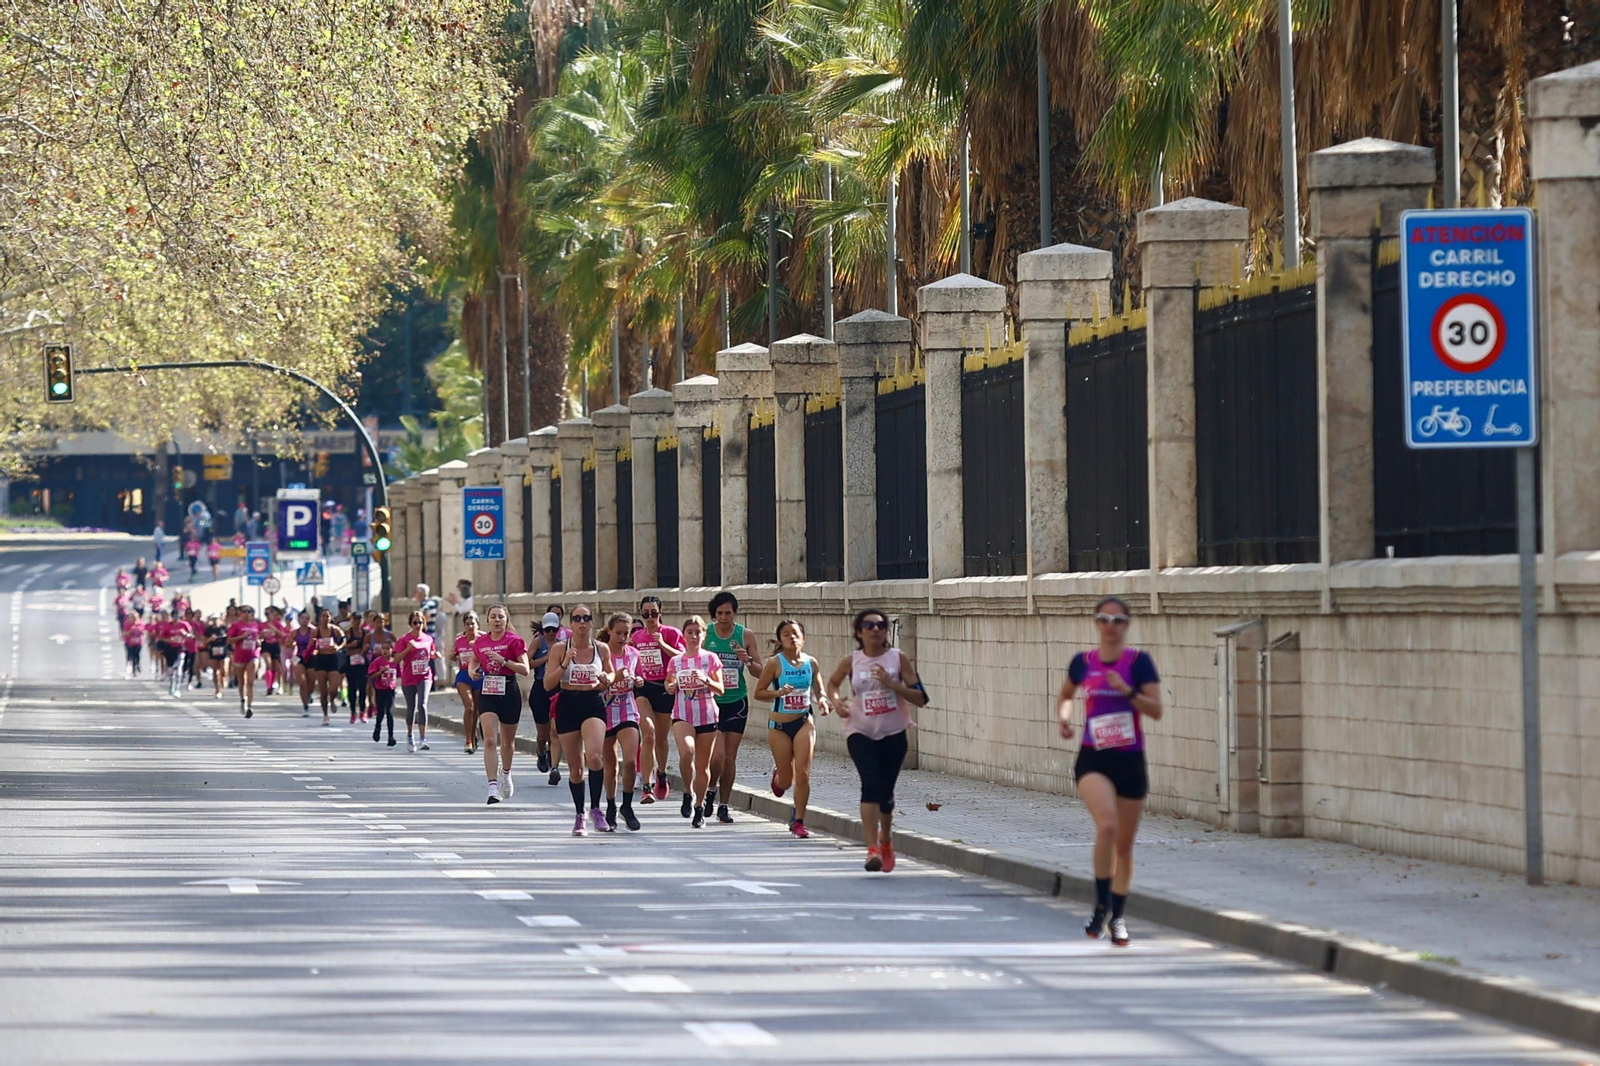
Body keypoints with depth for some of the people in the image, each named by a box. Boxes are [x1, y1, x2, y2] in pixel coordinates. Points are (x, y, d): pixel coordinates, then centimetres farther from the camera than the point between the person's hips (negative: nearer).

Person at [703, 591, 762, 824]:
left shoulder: (745, 636, 2)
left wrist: (747, 660, -15)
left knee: (730, 757, 4)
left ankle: (723, 805, 15)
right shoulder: (704, 634, -2)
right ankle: (711, 790, 15)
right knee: (717, 755, -13)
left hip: (736, 702, 2)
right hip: (710, 701, -2)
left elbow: (760, 672, 5)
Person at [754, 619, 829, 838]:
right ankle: (777, 774, 44)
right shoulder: (775, 663, -7)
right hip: (779, 725, -1)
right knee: (786, 780, 5)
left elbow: (819, 692, 13)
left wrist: (822, 702, -9)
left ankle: (798, 820, 4)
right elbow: (759, 692, -5)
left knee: (802, 774, -10)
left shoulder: (811, 663, 2)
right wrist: (778, 693, -22)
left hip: (804, 723, 2)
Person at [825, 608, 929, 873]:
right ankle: (873, 849, -25)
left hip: (893, 734, 1)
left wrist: (891, 683, -19)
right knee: (871, 784, -21)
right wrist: (836, 703, -1)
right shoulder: (851, 662, -1)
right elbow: (832, 683, 20)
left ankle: (885, 840, 40)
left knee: (886, 791, 11)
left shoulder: (898, 658, -4)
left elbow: (920, 698, -6)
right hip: (860, 732, -1)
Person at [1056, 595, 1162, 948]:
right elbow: (1065, 695, 22)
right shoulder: (1083, 662, 4)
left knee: (1124, 845, 10)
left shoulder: (1139, 662, -3)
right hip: (1093, 759, 0)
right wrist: (1064, 717, 2)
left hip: (1130, 760, 0)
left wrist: (1127, 691, -22)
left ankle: (1118, 916, 27)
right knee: (1107, 825, -25)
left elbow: (1156, 710, -8)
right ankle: (1101, 907, -13)